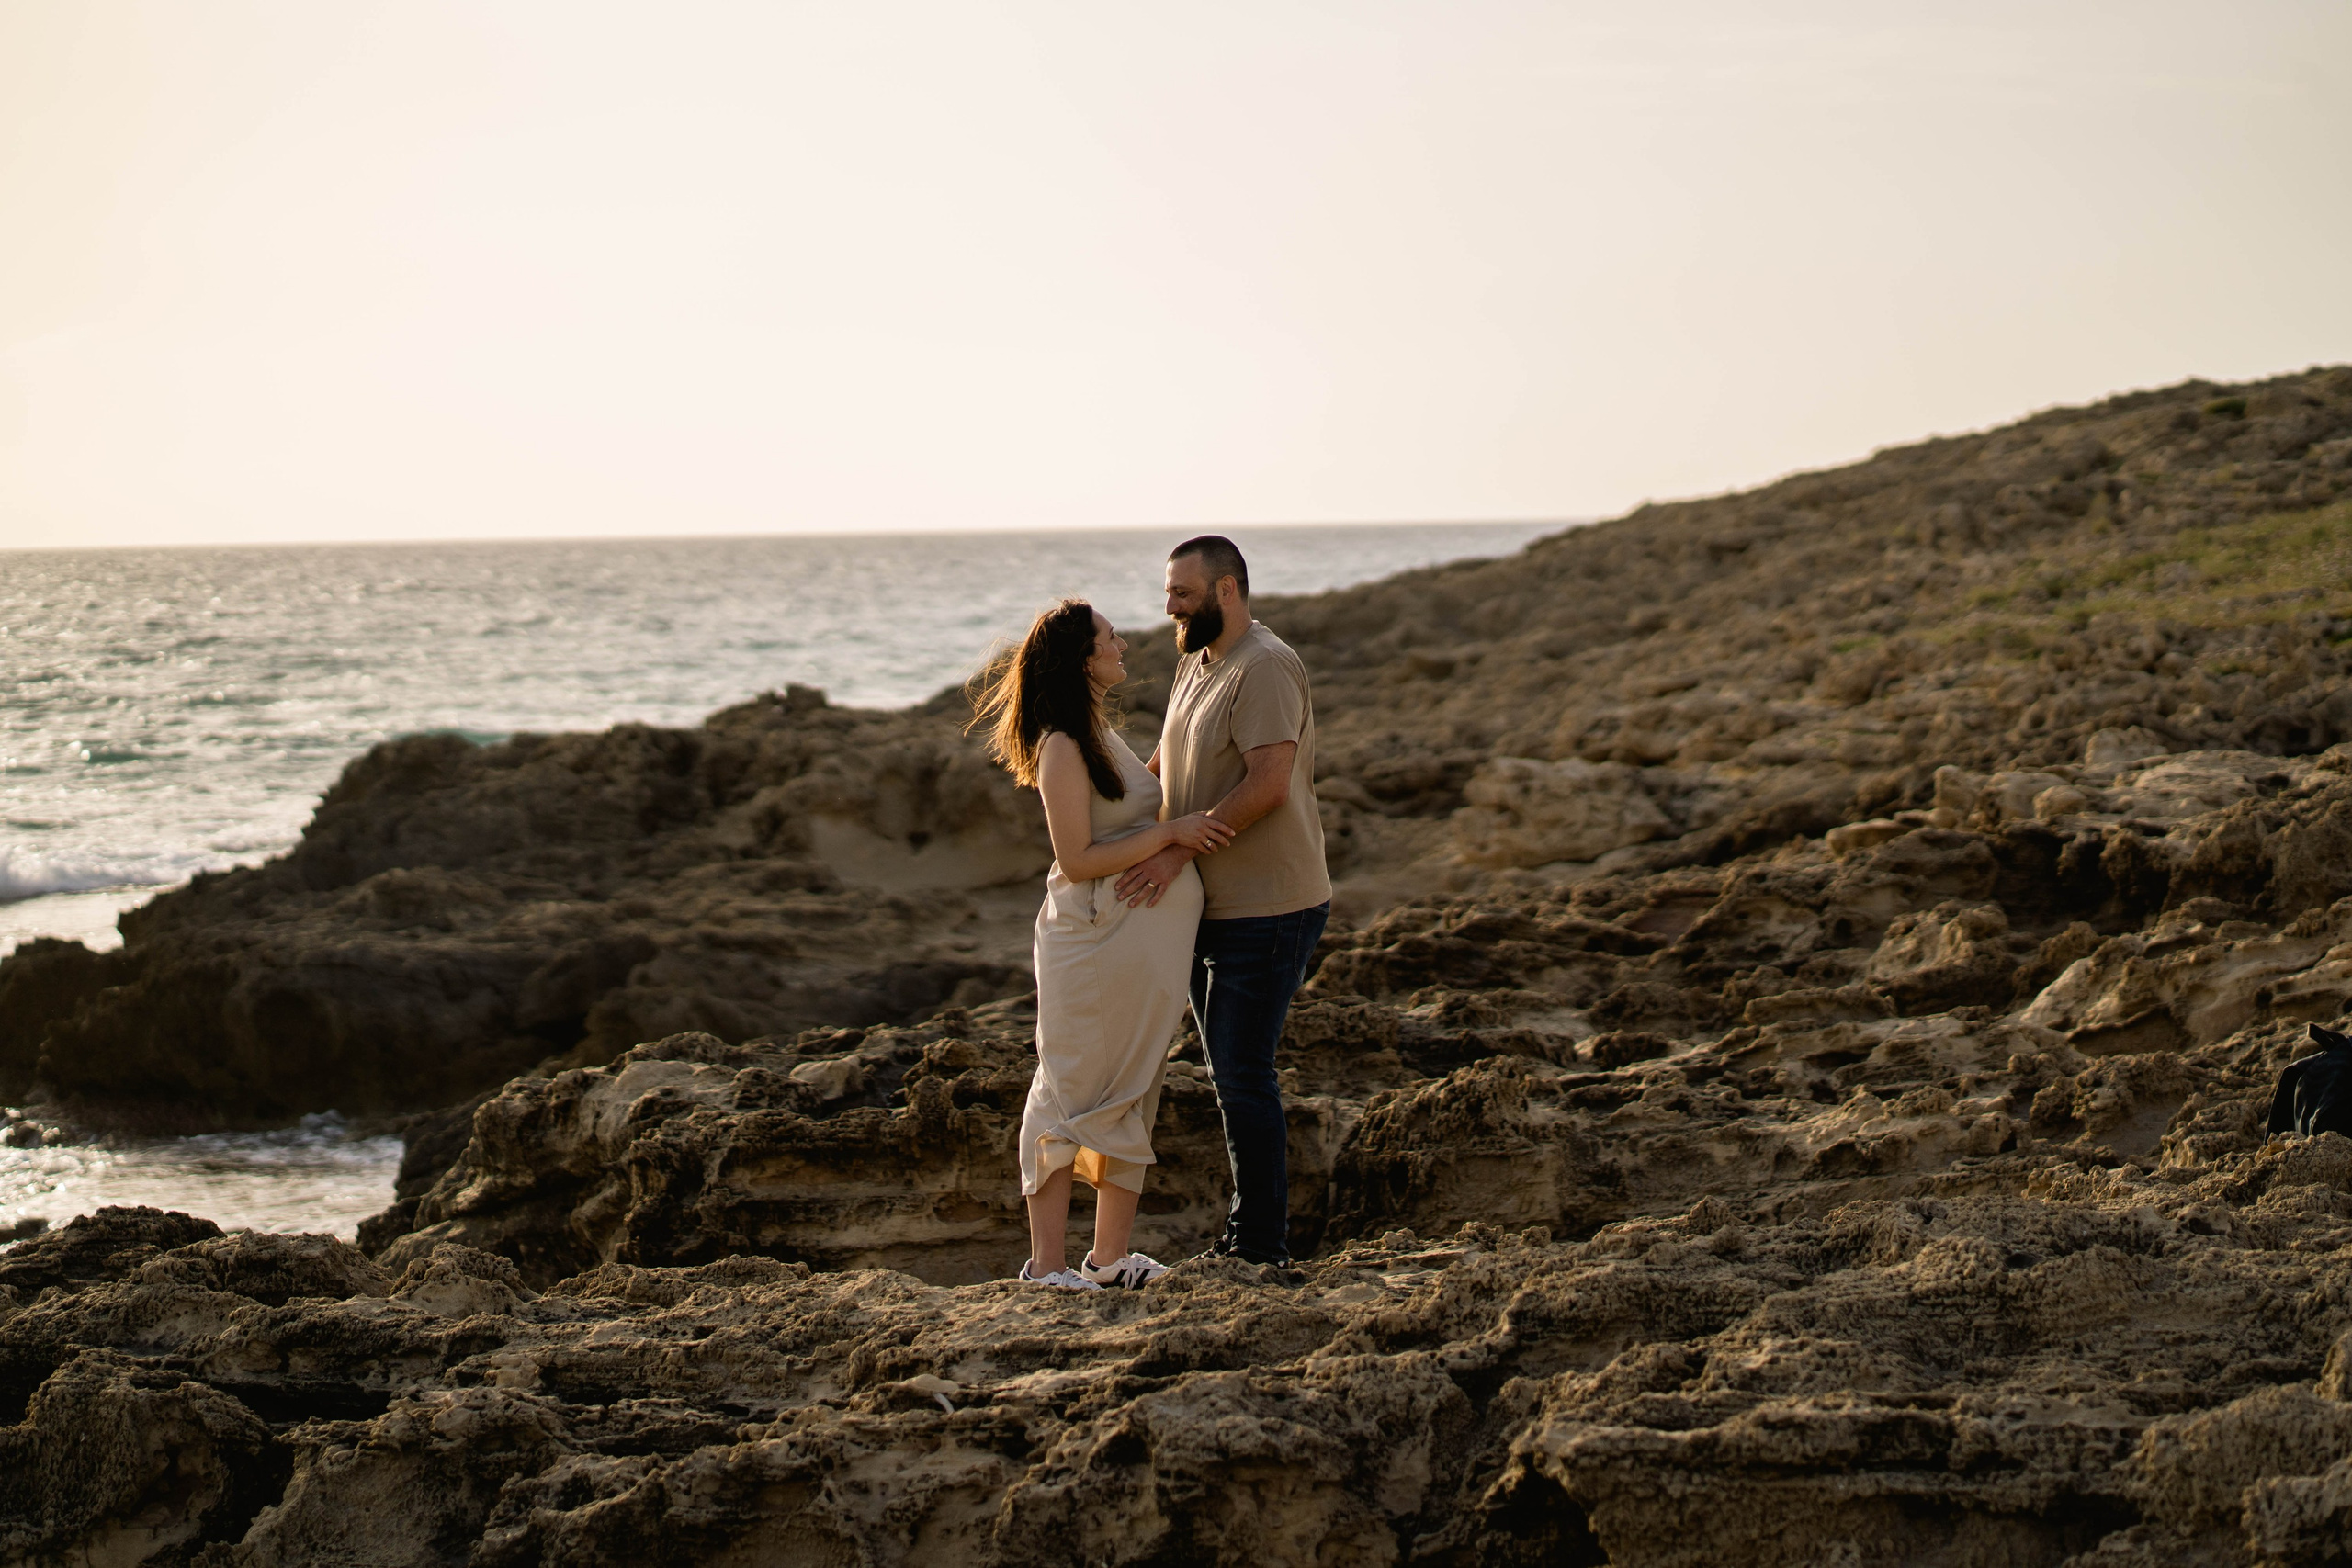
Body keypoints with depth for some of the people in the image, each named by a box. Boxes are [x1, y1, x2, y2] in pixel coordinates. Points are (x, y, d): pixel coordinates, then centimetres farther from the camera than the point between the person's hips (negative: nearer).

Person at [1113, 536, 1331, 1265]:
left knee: (1244, 1078, -7)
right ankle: (1246, 1229, 25)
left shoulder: (1266, 668, -17)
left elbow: (1268, 783, -26)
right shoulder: (1195, 663, 14)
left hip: (1267, 911, -10)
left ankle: (1262, 1251, 1)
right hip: (1212, 906, 10)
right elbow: (1167, 760, 25)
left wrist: (1178, 849, -27)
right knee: (1230, 1074, 15)